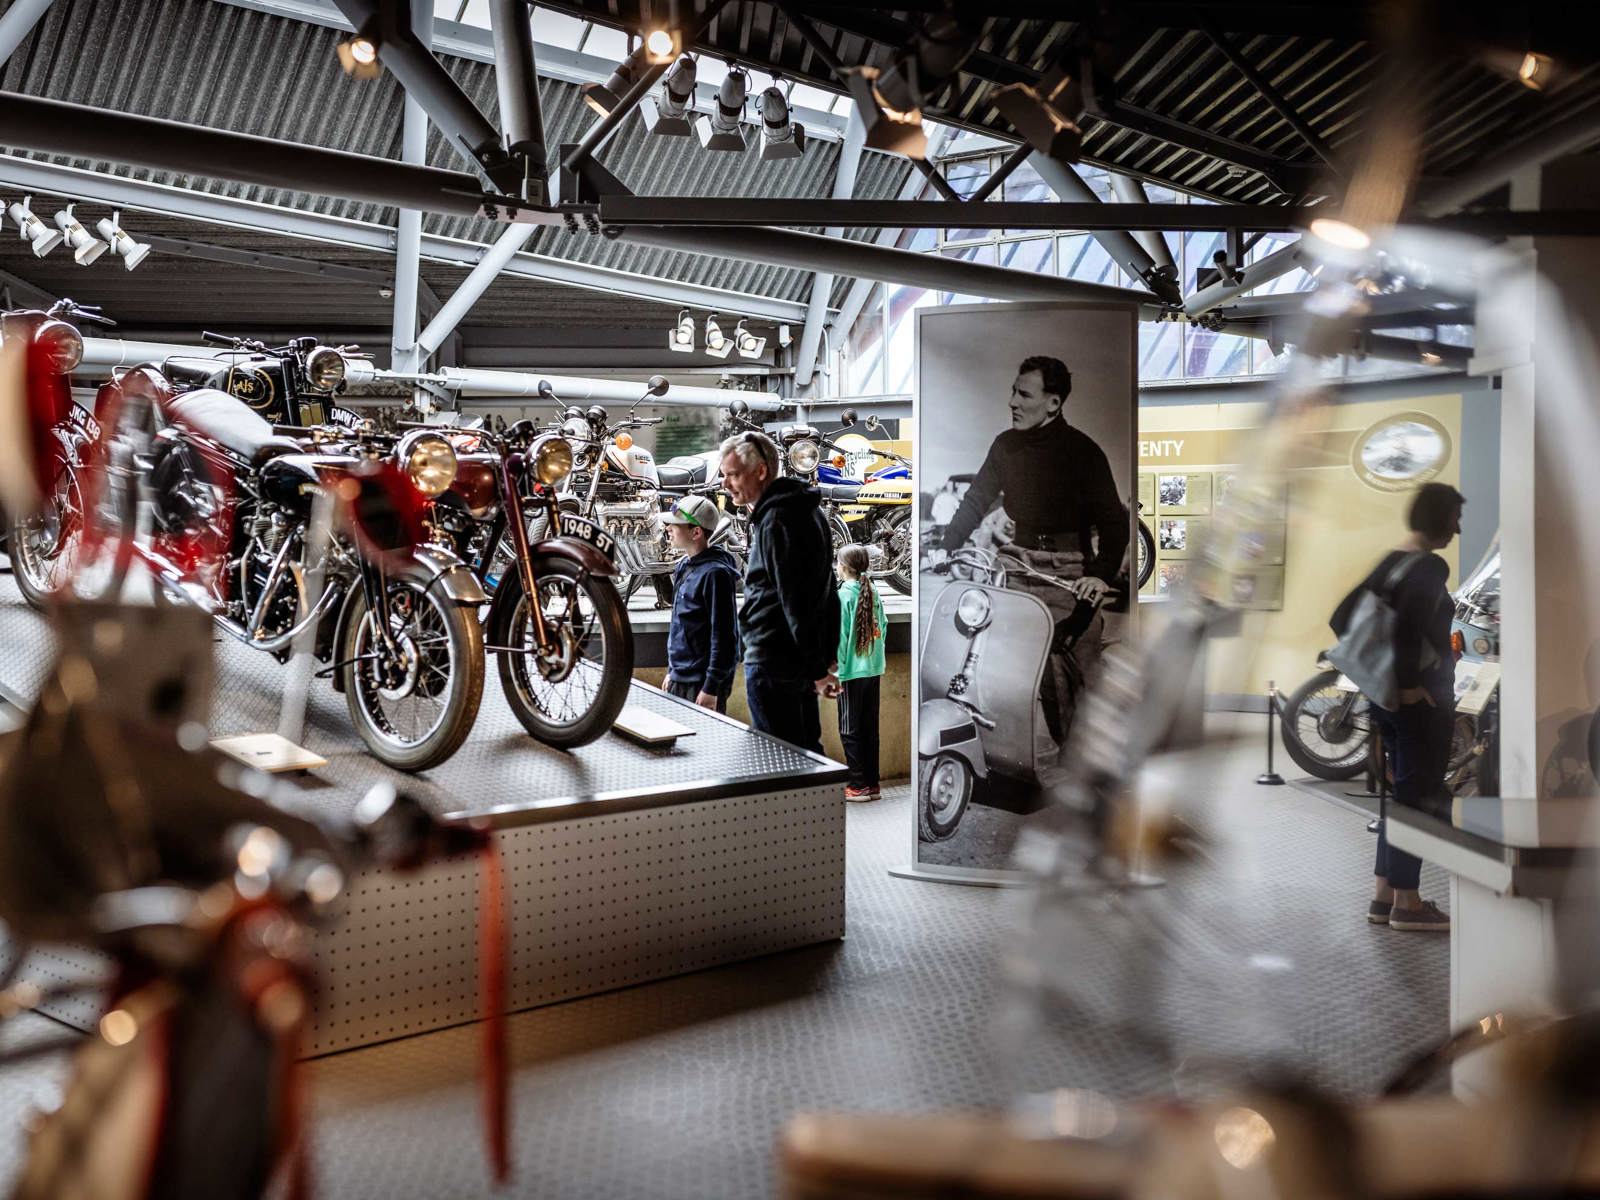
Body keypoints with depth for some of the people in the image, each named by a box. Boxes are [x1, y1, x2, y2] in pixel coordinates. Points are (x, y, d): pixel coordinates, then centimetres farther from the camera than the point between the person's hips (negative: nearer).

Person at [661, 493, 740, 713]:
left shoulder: (714, 573, -17)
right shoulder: (685, 567, 11)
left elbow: (723, 636, -19)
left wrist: (711, 688, -19)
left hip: (701, 684, -9)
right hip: (679, 680, 9)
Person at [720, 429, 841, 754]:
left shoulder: (776, 520, -17)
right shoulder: (806, 510, 14)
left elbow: (795, 601, -20)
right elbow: (827, 594, 18)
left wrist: (817, 669, -19)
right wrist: (827, 657, 19)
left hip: (772, 662, -10)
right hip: (801, 662, 10)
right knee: (807, 753, 15)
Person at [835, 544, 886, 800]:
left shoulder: (843, 595, -13)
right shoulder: (873, 592, 4)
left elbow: (840, 635, -15)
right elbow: (883, 628, 9)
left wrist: (837, 669, -10)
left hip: (851, 671, -6)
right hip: (874, 669, 6)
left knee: (850, 730, 2)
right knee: (870, 728, 12)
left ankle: (858, 786, 4)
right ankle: (872, 784, 17)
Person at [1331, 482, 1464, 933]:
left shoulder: (1390, 562, 10)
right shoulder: (1431, 567, -15)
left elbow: (1342, 617, 10)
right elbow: (1409, 623, -31)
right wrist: (1409, 683, -22)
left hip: (1386, 697, 9)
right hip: (1423, 699, -9)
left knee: (1402, 792, 16)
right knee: (1418, 796, 0)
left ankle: (1383, 896, 21)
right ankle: (1407, 904, 8)